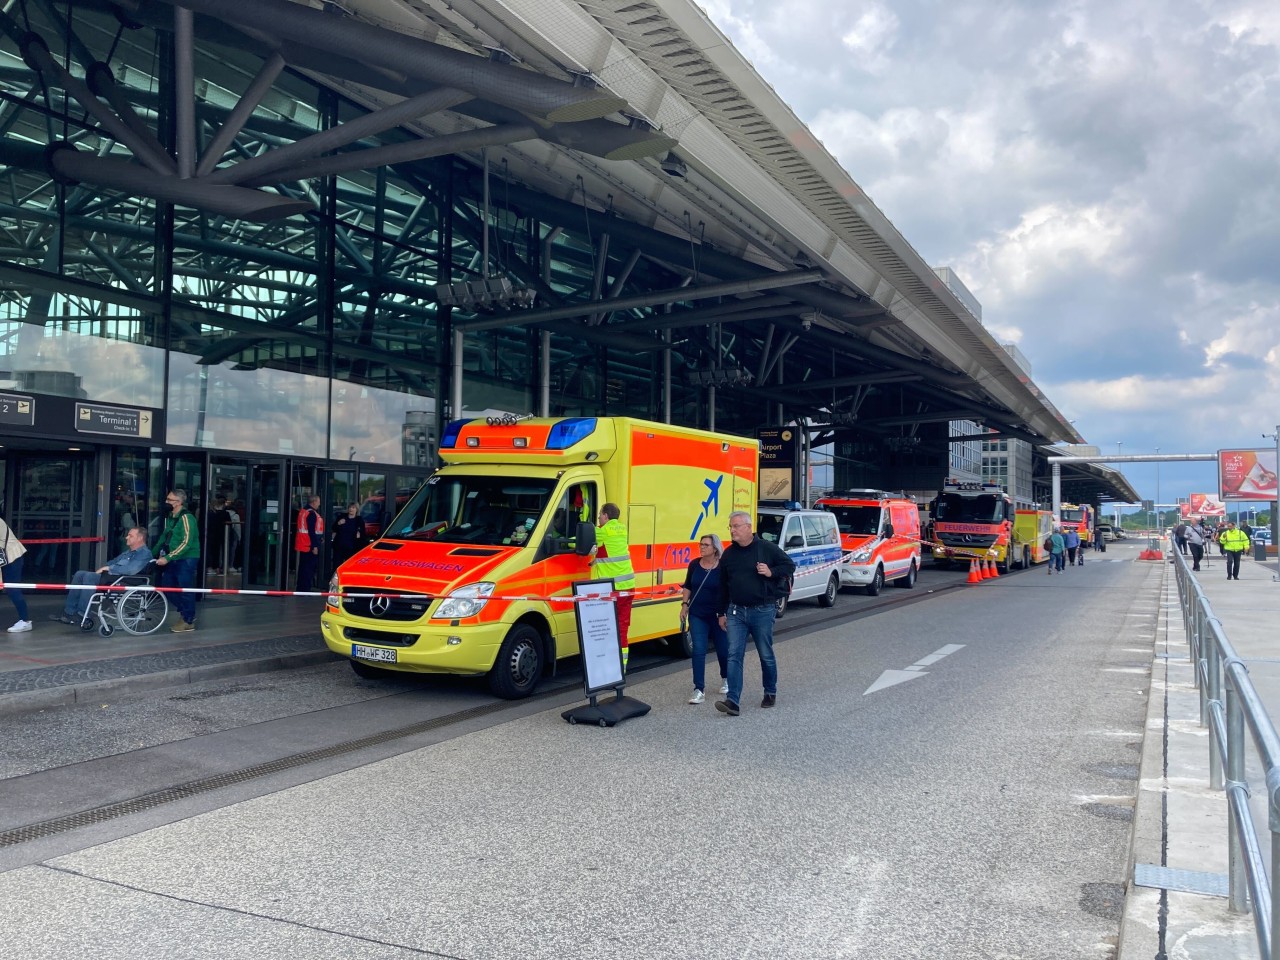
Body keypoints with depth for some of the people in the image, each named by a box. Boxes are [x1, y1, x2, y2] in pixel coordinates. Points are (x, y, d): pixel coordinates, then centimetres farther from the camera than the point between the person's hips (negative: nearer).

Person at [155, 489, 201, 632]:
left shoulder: (186, 518, -16)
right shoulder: (170, 517, 12)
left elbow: (186, 543, -21)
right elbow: (164, 537, 22)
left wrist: (167, 558, -22)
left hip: (186, 559, -9)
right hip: (173, 559, 9)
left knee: (184, 589, -4)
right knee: (167, 586, 11)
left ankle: (188, 621, 8)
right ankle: (184, 612, 27)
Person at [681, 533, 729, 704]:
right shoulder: (694, 564, 0)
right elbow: (687, 586, 11)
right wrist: (684, 605, 3)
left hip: (718, 615, -2)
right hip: (697, 615, 2)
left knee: (723, 649, 11)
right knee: (698, 650, -5)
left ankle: (726, 679, 40)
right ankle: (698, 690, -3)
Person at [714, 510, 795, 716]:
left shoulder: (767, 548, -7)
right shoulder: (728, 554, 5)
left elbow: (790, 565, 1)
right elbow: (723, 586, 11)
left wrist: (771, 572, -17)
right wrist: (721, 613, 11)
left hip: (762, 611, -3)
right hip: (736, 612, 3)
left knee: (766, 655, 10)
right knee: (734, 655, -5)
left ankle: (770, 693, 30)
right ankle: (732, 700, -8)